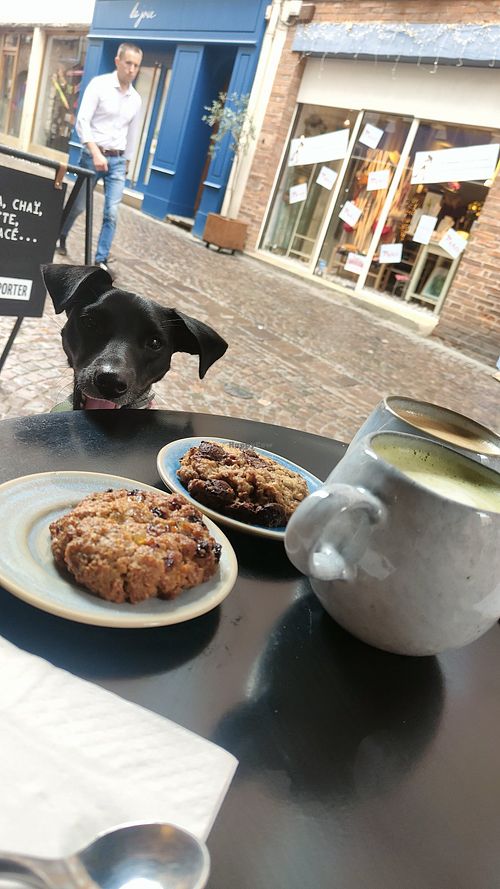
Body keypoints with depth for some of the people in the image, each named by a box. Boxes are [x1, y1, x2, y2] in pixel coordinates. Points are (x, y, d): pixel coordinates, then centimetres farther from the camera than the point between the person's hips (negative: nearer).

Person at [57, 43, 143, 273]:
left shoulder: (136, 99, 9)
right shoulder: (99, 84, -7)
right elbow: (82, 122, -13)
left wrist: (126, 162, 19)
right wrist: (96, 153, -24)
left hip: (117, 160, 3)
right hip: (93, 155, -3)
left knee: (112, 212, -7)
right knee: (78, 205, 8)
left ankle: (101, 259, -1)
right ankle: (60, 237, 33)